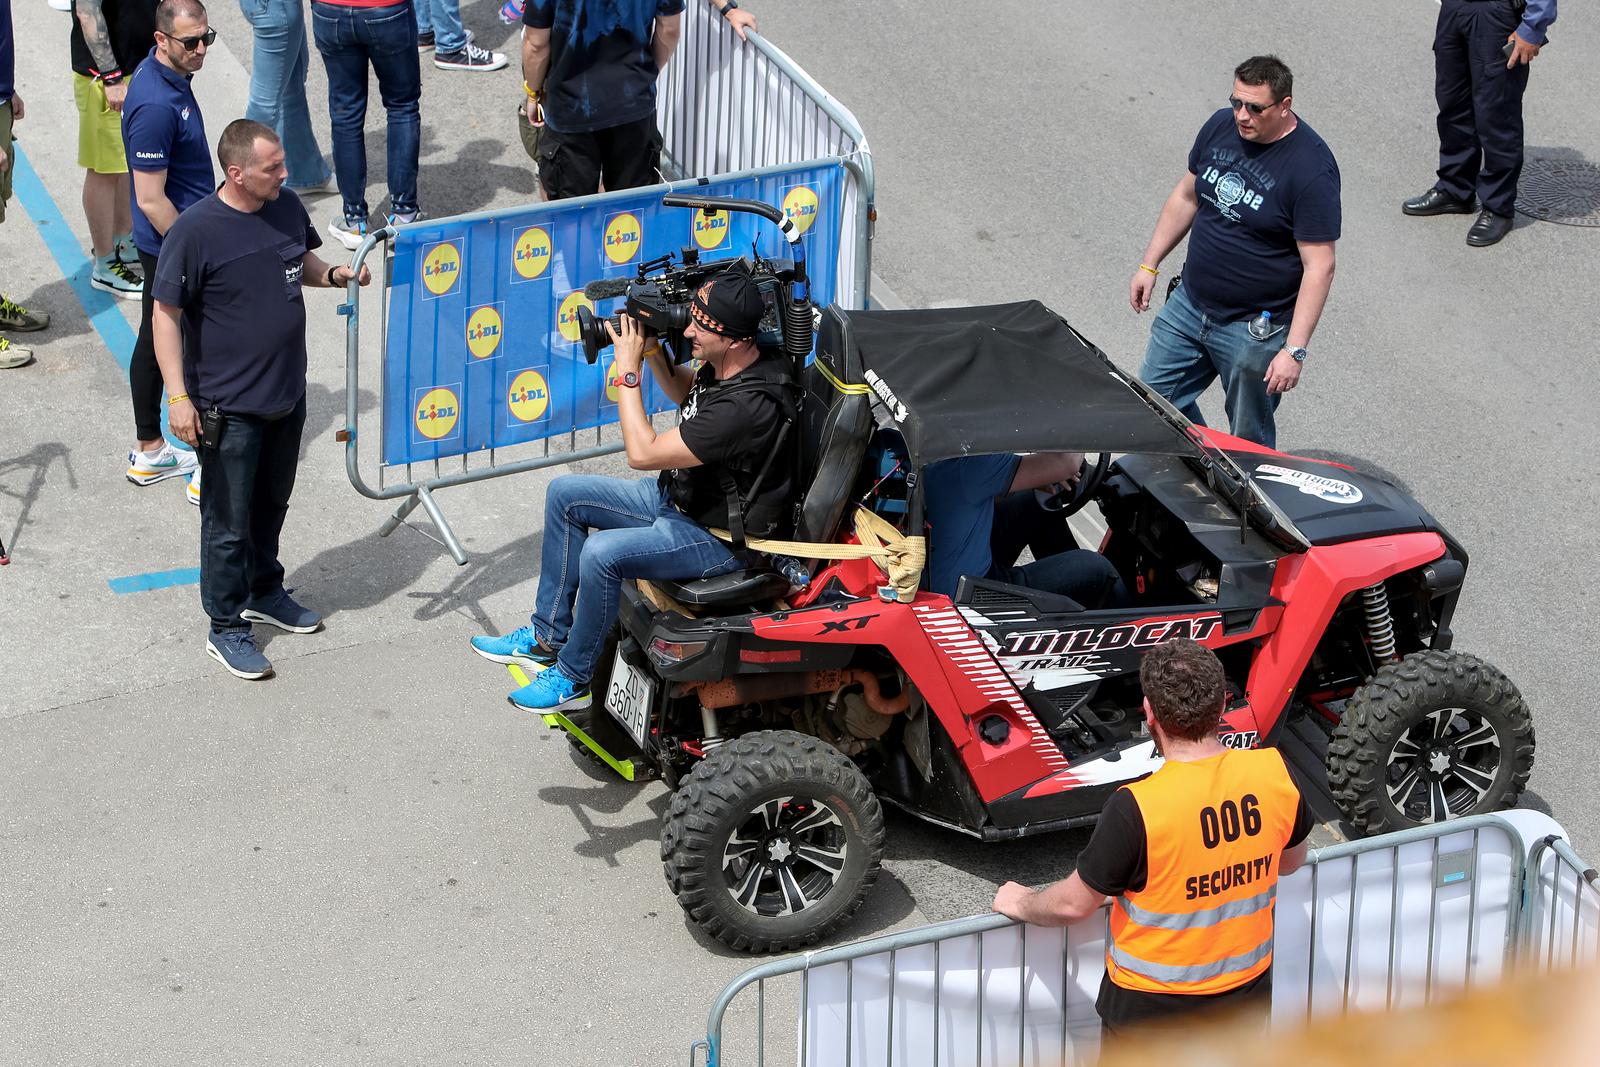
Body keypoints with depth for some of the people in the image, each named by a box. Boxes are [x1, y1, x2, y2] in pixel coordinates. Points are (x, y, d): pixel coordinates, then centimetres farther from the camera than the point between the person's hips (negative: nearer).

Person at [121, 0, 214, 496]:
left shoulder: (165, 74, 3)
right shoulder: (157, 106, -28)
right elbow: (151, 200, -25)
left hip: (162, 246, 10)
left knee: (155, 342, 18)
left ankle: (149, 452, 31)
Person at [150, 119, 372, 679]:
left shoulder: (287, 207, -2)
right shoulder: (195, 232, -22)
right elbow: (166, 314, -18)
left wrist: (334, 274, -4)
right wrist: (178, 396, -21)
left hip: (287, 394, 7)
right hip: (227, 404, -7)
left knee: (271, 504, 24)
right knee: (228, 520, 5)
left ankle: (264, 591, 44)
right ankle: (226, 628, 18)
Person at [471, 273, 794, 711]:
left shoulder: (748, 405, -33)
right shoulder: (723, 365, -5)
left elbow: (643, 453, -31)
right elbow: (684, 393, 21)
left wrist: (627, 371, -23)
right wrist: (653, 351, 1)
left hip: (720, 538, -10)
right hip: (677, 497, 10)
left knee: (601, 554, -29)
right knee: (565, 493, 10)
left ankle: (573, 678, -7)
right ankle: (547, 637, 18)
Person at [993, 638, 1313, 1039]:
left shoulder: (1136, 807, -28)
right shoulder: (1275, 773, -14)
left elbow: (1074, 904, -15)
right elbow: (1291, 859, 6)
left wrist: (1020, 904, 5)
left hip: (1152, 1005, -4)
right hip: (1248, 991, 4)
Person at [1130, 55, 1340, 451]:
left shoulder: (1311, 169, -22)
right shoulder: (1221, 126, -2)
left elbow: (1319, 267, -22)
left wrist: (1294, 349, -26)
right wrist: (1149, 265, 15)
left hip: (1255, 329, -7)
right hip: (1189, 305, 7)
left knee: (1249, 443, 5)